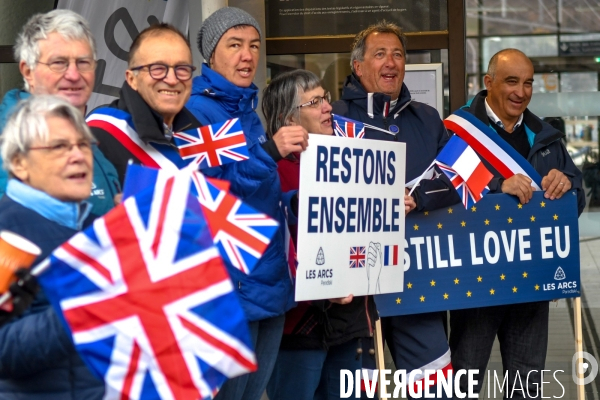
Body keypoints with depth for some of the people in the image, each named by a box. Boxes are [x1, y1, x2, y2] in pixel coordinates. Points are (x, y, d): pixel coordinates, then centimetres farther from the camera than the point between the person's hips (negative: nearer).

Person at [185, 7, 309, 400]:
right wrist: (269, 151, -29)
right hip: (227, 289, -8)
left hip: (270, 283, 9)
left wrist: (296, 203, 4)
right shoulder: (195, 111, -11)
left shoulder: (249, 113, 15)